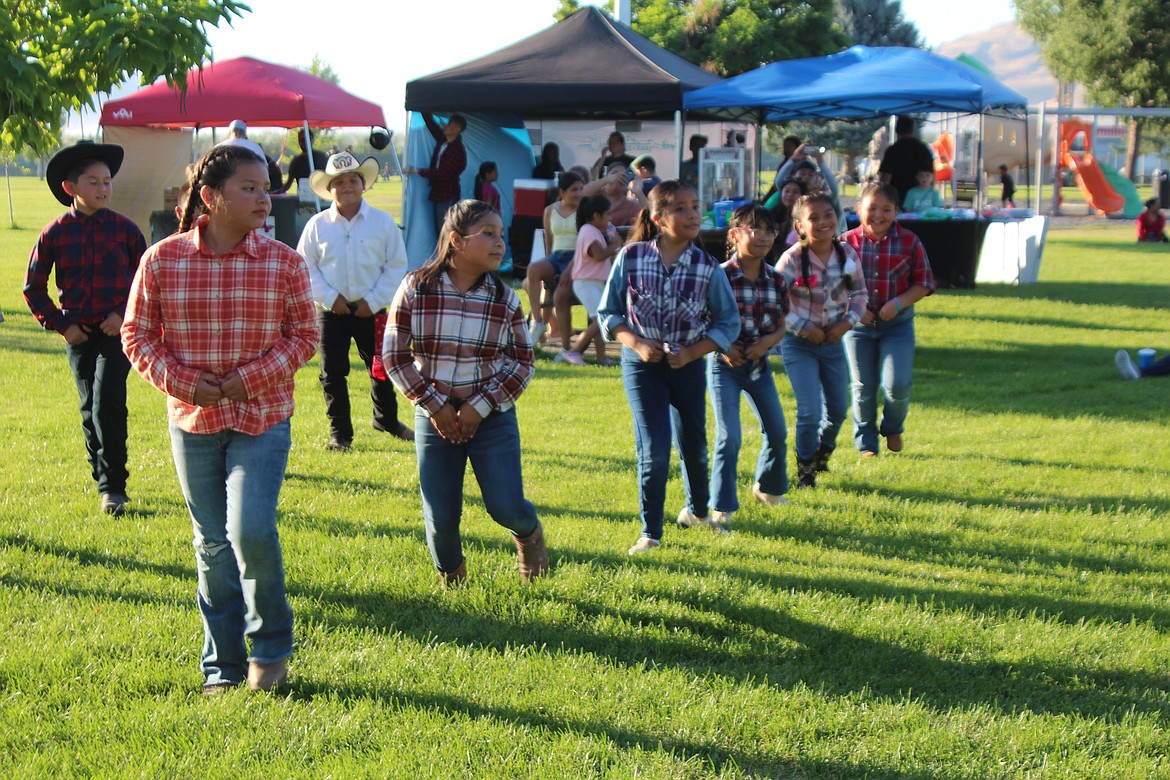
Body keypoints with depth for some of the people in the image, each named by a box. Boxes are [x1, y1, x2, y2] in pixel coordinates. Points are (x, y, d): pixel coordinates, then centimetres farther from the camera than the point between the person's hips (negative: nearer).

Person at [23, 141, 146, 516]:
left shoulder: (124, 229, -2)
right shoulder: (55, 233, -1)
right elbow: (33, 286, 7)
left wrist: (125, 314, -6)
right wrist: (60, 325, 0)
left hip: (116, 330, -2)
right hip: (78, 333, 2)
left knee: (108, 403, -14)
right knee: (90, 409, 7)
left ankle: (113, 487, -6)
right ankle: (106, 482, 23)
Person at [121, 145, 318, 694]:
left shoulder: (283, 263, -3)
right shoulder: (162, 260, -3)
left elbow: (304, 335, 1)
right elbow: (137, 334, 3)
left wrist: (250, 379, -12)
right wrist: (181, 381, -12)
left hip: (262, 420, -1)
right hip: (193, 422, 1)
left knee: (251, 529, -17)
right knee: (213, 544, 9)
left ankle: (270, 647, 7)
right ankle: (223, 667, 23)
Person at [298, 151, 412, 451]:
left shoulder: (382, 222, -3)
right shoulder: (317, 225, -2)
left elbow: (397, 265, -1)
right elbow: (305, 266, 2)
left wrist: (373, 301, -9)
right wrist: (329, 297, -10)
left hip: (371, 310, 0)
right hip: (332, 311, 0)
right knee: (333, 373, 3)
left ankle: (387, 419, 33)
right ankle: (339, 432, 14)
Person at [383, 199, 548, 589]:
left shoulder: (505, 298, -2)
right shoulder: (416, 288, -7)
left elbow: (523, 362, 1)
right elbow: (394, 355, -4)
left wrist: (481, 407, -10)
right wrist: (434, 406, -9)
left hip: (492, 418, 1)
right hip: (434, 416, 0)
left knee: (506, 508, -7)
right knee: (440, 518, 1)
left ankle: (528, 533, 31)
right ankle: (451, 579, 33)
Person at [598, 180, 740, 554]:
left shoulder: (708, 267, -9)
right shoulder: (630, 258, -11)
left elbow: (728, 324, -1)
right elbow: (608, 313, -2)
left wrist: (691, 352, -13)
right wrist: (638, 344, -16)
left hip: (688, 366, 2)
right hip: (642, 365, -2)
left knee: (694, 445, 15)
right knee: (654, 451, -9)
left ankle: (697, 510, 43)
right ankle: (650, 533, 7)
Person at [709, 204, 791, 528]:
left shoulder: (776, 280, -1)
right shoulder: (721, 277, -16)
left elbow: (781, 327, 7)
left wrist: (768, 341, -13)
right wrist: (723, 347, -23)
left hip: (758, 363, 5)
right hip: (724, 365, -5)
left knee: (777, 431, 14)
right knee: (729, 436, -10)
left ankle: (768, 487, 40)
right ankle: (723, 507, 1)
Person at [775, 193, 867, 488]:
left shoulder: (847, 255, -7)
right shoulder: (792, 259, -19)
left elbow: (859, 294, 5)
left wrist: (847, 322, -10)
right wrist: (804, 329, -19)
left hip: (833, 341, 5)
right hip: (798, 343, -4)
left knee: (838, 409, 13)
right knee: (810, 410, -11)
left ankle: (823, 450, 44)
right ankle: (805, 467, 14)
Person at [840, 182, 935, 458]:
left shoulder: (909, 242, -4)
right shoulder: (847, 243, -3)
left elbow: (923, 284, 0)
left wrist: (898, 303, -16)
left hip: (897, 324, -1)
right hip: (859, 324, 1)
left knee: (897, 385, -11)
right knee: (863, 388, 6)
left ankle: (893, 428, 20)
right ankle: (866, 444, 23)